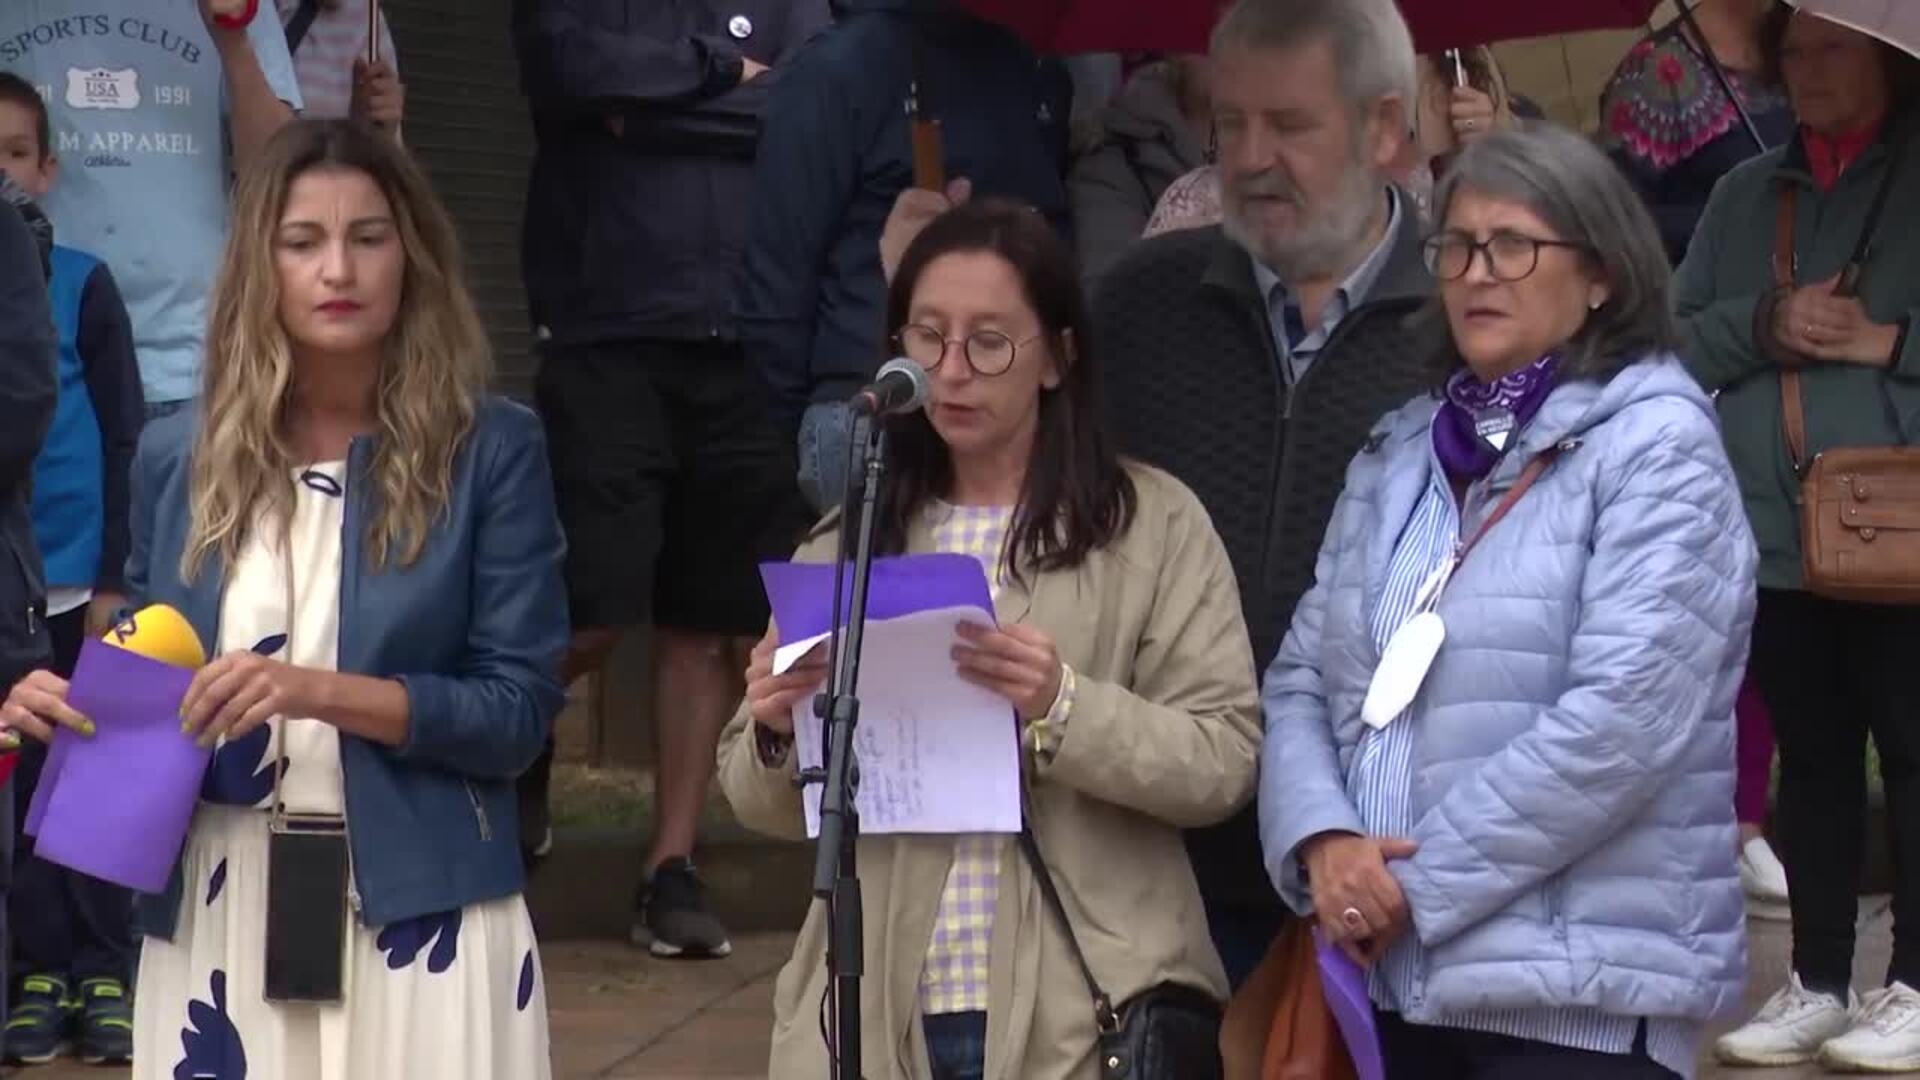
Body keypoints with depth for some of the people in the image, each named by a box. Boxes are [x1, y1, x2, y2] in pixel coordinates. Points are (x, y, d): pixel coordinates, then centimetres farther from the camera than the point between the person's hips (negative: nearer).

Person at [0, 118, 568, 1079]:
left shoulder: (490, 450, -3)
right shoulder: (177, 457, 7)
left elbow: (519, 709, -7)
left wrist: (322, 691, -18)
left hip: (417, 908, -2)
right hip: (216, 914, 3)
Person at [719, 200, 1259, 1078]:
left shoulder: (1152, 525, 1)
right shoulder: (850, 541, 11)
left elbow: (1224, 762, -7)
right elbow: (762, 804, 12)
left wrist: (1065, 710, -21)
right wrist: (776, 732, -9)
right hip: (878, 1009, 3)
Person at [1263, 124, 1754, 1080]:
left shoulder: (1657, 445, -6)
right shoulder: (1399, 454, 14)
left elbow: (1623, 719, -16)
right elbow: (1302, 678, 12)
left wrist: (1421, 885, -14)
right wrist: (1324, 842, -9)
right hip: (1391, 980, 6)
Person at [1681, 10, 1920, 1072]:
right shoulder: (1745, 195, 13)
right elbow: (1674, 337, 9)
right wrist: (1761, 327, -8)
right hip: (1773, 536, 5)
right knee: (1812, 761, 11)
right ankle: (1815, 983, 17)